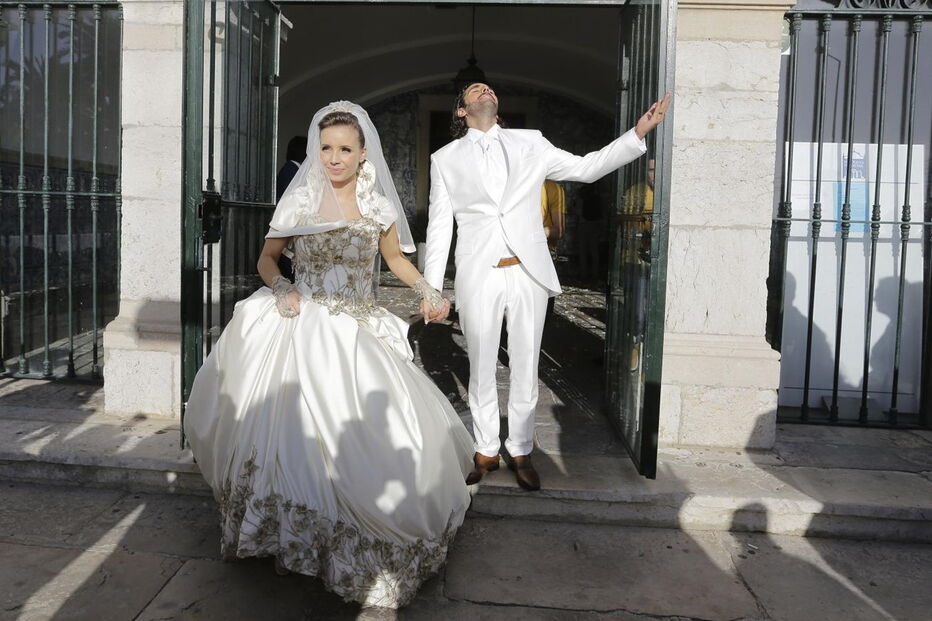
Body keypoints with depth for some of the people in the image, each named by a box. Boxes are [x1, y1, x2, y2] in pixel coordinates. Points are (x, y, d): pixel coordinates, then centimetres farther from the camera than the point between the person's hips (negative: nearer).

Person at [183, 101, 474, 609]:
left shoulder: (379, 206, 5)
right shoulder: (300, 200, 1)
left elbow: (395, 256, 20)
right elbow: (268, 257, 10)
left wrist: (427, 291, 4)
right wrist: (280, 289, -11)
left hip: (363, 332, 2)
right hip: (304, 328, -1)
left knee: (381, 430, -5)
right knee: (304, 429, -7)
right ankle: (301, 537, 14)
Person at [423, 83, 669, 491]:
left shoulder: (529, 143, 11)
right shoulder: (446, 159, 9)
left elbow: (585, 168, 9)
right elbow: (439, 227, 5)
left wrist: (638, 133, -1)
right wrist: (431, 289, 0)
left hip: (528, 274, 1)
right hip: (477, 278, 0)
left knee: (525, 370, 8)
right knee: (481, 372, 9)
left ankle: (520, 452, 24)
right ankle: (485, 452, 25)